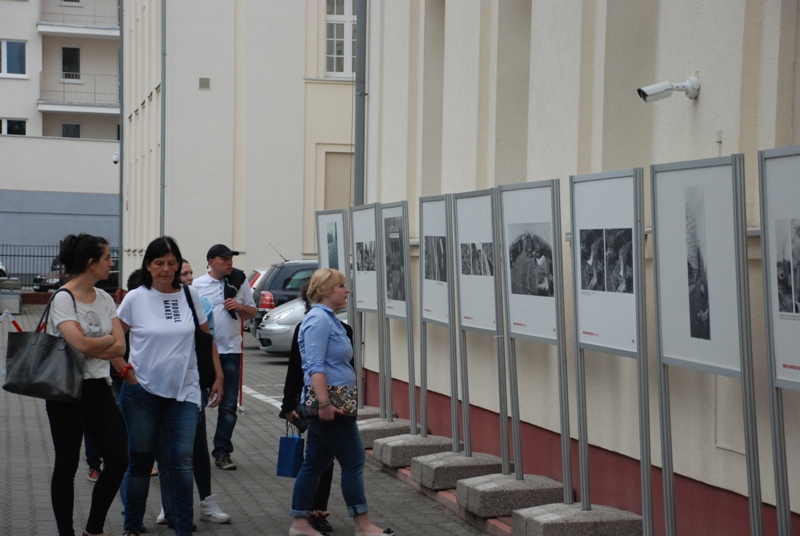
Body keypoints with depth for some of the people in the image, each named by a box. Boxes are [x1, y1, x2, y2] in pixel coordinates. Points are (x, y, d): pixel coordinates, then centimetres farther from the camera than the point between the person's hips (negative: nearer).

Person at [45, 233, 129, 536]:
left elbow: (120, 347, 0)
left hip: (98, 388, 7)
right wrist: (107, 339, -5)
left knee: (119, 459, 3)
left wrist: (91, 346, -14)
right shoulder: (63, 299, -12)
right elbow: (81, 344, -23)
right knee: (67, 465, 4)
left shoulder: (105, 299, 8)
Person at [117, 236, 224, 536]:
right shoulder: (136, 299, -4)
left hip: (184, 392, 1)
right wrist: (123, 368, -10)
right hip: (143, 390, -1)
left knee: (181, 462, -5)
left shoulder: (190, 296, 2)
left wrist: (218, 376, 10)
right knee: (140, 460, 8)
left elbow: (207, 338, 12)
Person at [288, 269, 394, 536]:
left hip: (329, 405, 10)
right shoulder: (319, 320, -15)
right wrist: (324, 402, -29)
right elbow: (315, 366, -23)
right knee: (353, 460, -4)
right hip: (329, 406, -10)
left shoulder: (328, 318, 18)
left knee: (315, 463, 11)